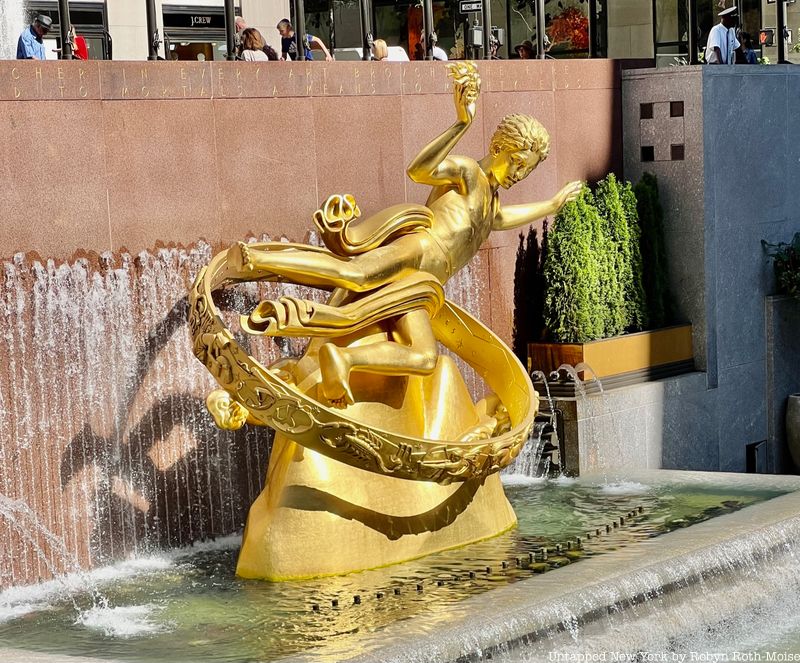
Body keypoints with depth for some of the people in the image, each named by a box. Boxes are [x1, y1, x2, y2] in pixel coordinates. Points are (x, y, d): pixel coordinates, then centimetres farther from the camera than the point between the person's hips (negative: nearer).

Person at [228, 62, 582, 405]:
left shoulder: (488, 198, 38)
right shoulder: (464, 170, 10)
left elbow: (500, 219, 63)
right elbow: (418, 170, -11)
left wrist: (554, 204, 63)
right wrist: (462, 123, -19)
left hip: (418, 282, 8)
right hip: (416, 241, -8)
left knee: (424, 359, -17)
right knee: (354, 275, -40)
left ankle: (339, 358, -30)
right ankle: (256, 258, -42)